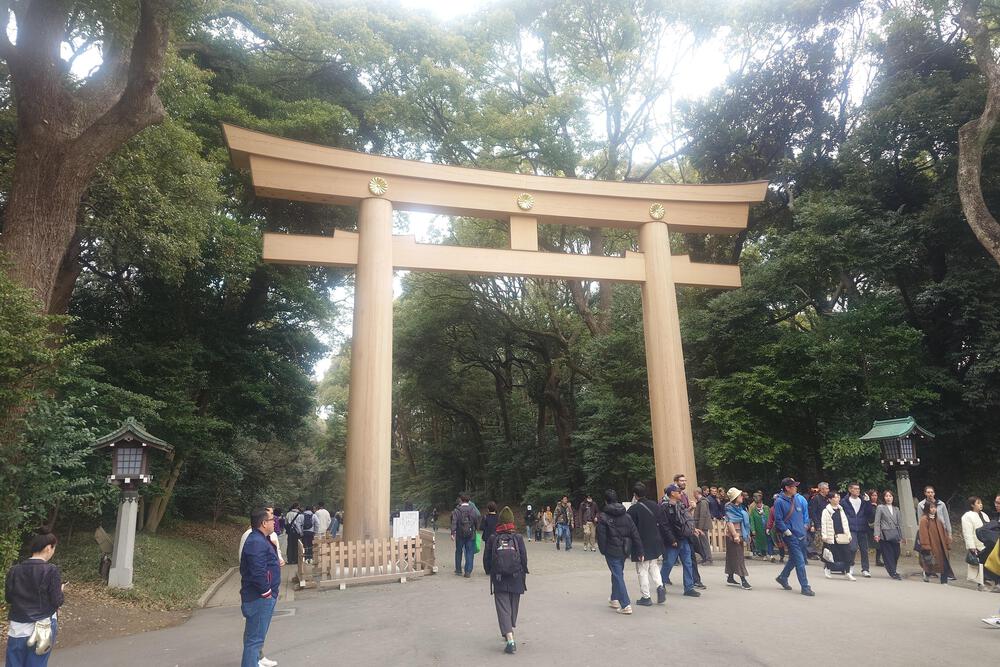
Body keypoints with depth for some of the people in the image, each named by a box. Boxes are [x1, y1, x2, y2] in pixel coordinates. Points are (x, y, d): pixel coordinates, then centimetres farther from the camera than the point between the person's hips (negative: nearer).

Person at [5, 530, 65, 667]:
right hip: (43, 628, -3)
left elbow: (8, 598, 10)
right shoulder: (51, 571, -15)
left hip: (18, 628, 3)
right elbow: (57, 601, -12)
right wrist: (60, 590, 7)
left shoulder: (14, 570, -3)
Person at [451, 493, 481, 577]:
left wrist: (452, 533, -13)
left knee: (458, 552, 17)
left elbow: (454, 522, -13)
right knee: (470, 553, 4)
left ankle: (458, 570, 26)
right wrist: (476, 529, 17)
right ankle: (468, 572, -1)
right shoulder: (473, 510, -3)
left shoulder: (457, 510, -7)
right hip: (471, 535, 0)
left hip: (460, 535, 0)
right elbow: (477, 522, 1)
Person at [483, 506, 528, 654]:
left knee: (503, 608, -2)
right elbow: (524, 558, -2)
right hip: (516, 578, 1)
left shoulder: (492, 538, -2)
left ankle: (510, 640, -15)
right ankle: (510, 632, 37)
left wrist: (490, 572, 17)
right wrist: (523, 573, 11)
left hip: (498, 579, -1)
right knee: (513, 607, 20)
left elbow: (486, 559, 2)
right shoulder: (518, 538, -2)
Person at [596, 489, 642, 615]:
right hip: (624, 551, 6)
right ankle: (615, 599, 33)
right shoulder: (626, 516, 4)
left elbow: (601, 536, -10)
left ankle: (626, 605, -9)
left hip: (612, 551, -6)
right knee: (618, 574, 21)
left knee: (618, 576, -2)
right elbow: (635, 534, 3)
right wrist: (639, 551, 7)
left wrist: (603, 550, 3)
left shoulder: (603, 517, -11)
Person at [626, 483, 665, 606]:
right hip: (655, 542, 5)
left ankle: (646, 597, 9)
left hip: (641, 544, -5)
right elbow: (661, 523, 8)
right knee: (653, 565, 23)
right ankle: (660, 586, 5)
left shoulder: (633, 509, -16)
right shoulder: (655, 505, 0)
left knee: (642, 570, 5)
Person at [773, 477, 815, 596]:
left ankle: (782, 577, 38)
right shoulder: (779, 501, -14)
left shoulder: (800, 499, 3)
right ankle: (805, 587, 2)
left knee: (794, 558, 19)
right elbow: (778, 520, -12)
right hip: (790, 535, -6)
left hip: (801, 534, 6)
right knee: (800, 561, -7)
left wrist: (805, 526, 8)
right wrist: (787, 532, -14)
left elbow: (805, 513, 17)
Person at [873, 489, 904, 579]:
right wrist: (877, 534, -11)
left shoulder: (896, 509, 16)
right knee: (888, 555, -3)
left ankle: (893, 571, 18)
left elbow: (898, 523, 19)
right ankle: (893, 572, 3)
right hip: (885, 535, -4)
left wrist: (901, 536, 15)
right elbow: (877, 522, -2)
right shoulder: (880, 508, 2)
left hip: (895, 535, 4)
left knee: (896, 554, 1)